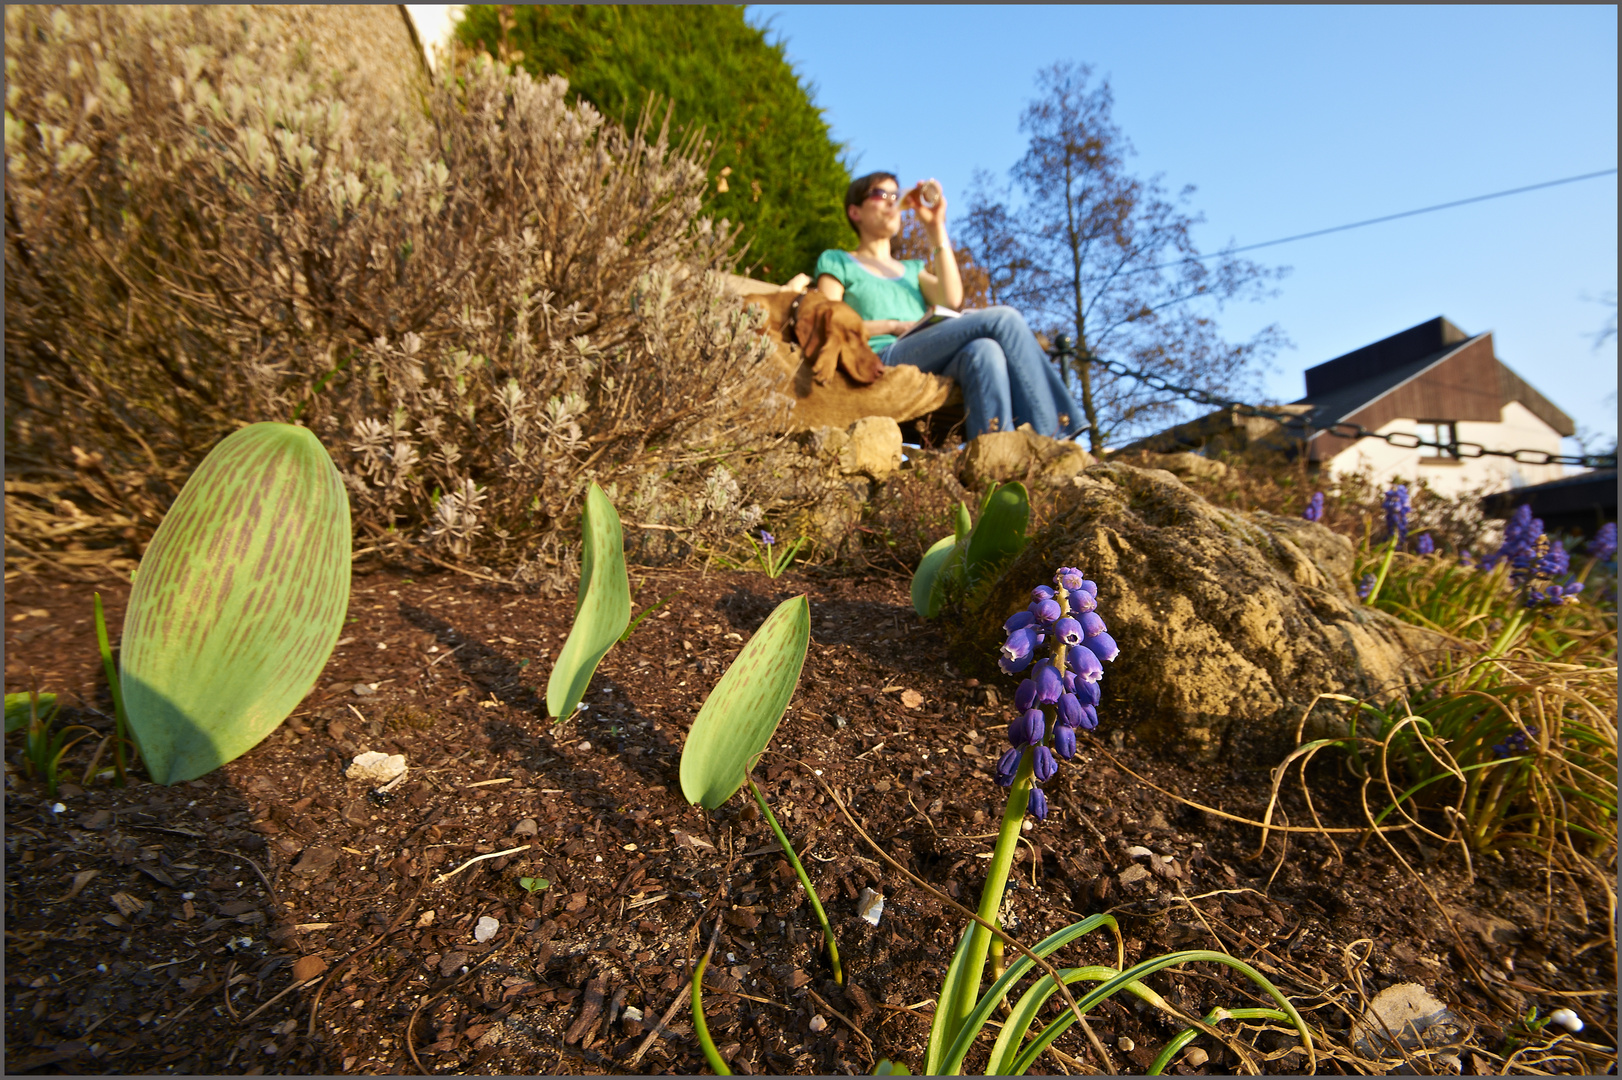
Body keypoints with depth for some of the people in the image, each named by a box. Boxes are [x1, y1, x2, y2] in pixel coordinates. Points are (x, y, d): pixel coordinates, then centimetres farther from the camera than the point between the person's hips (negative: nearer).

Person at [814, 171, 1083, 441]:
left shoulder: (912, 269, 32)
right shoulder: (836, 262, 20)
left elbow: (952, 299, 10)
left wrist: (936, 227, 11)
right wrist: (893, 325, -6)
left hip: (931, 366, 5)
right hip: (882, 361, -5)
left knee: (985, 351, -31)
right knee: (1004, 319, -22)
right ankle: (1057, 434, -29)